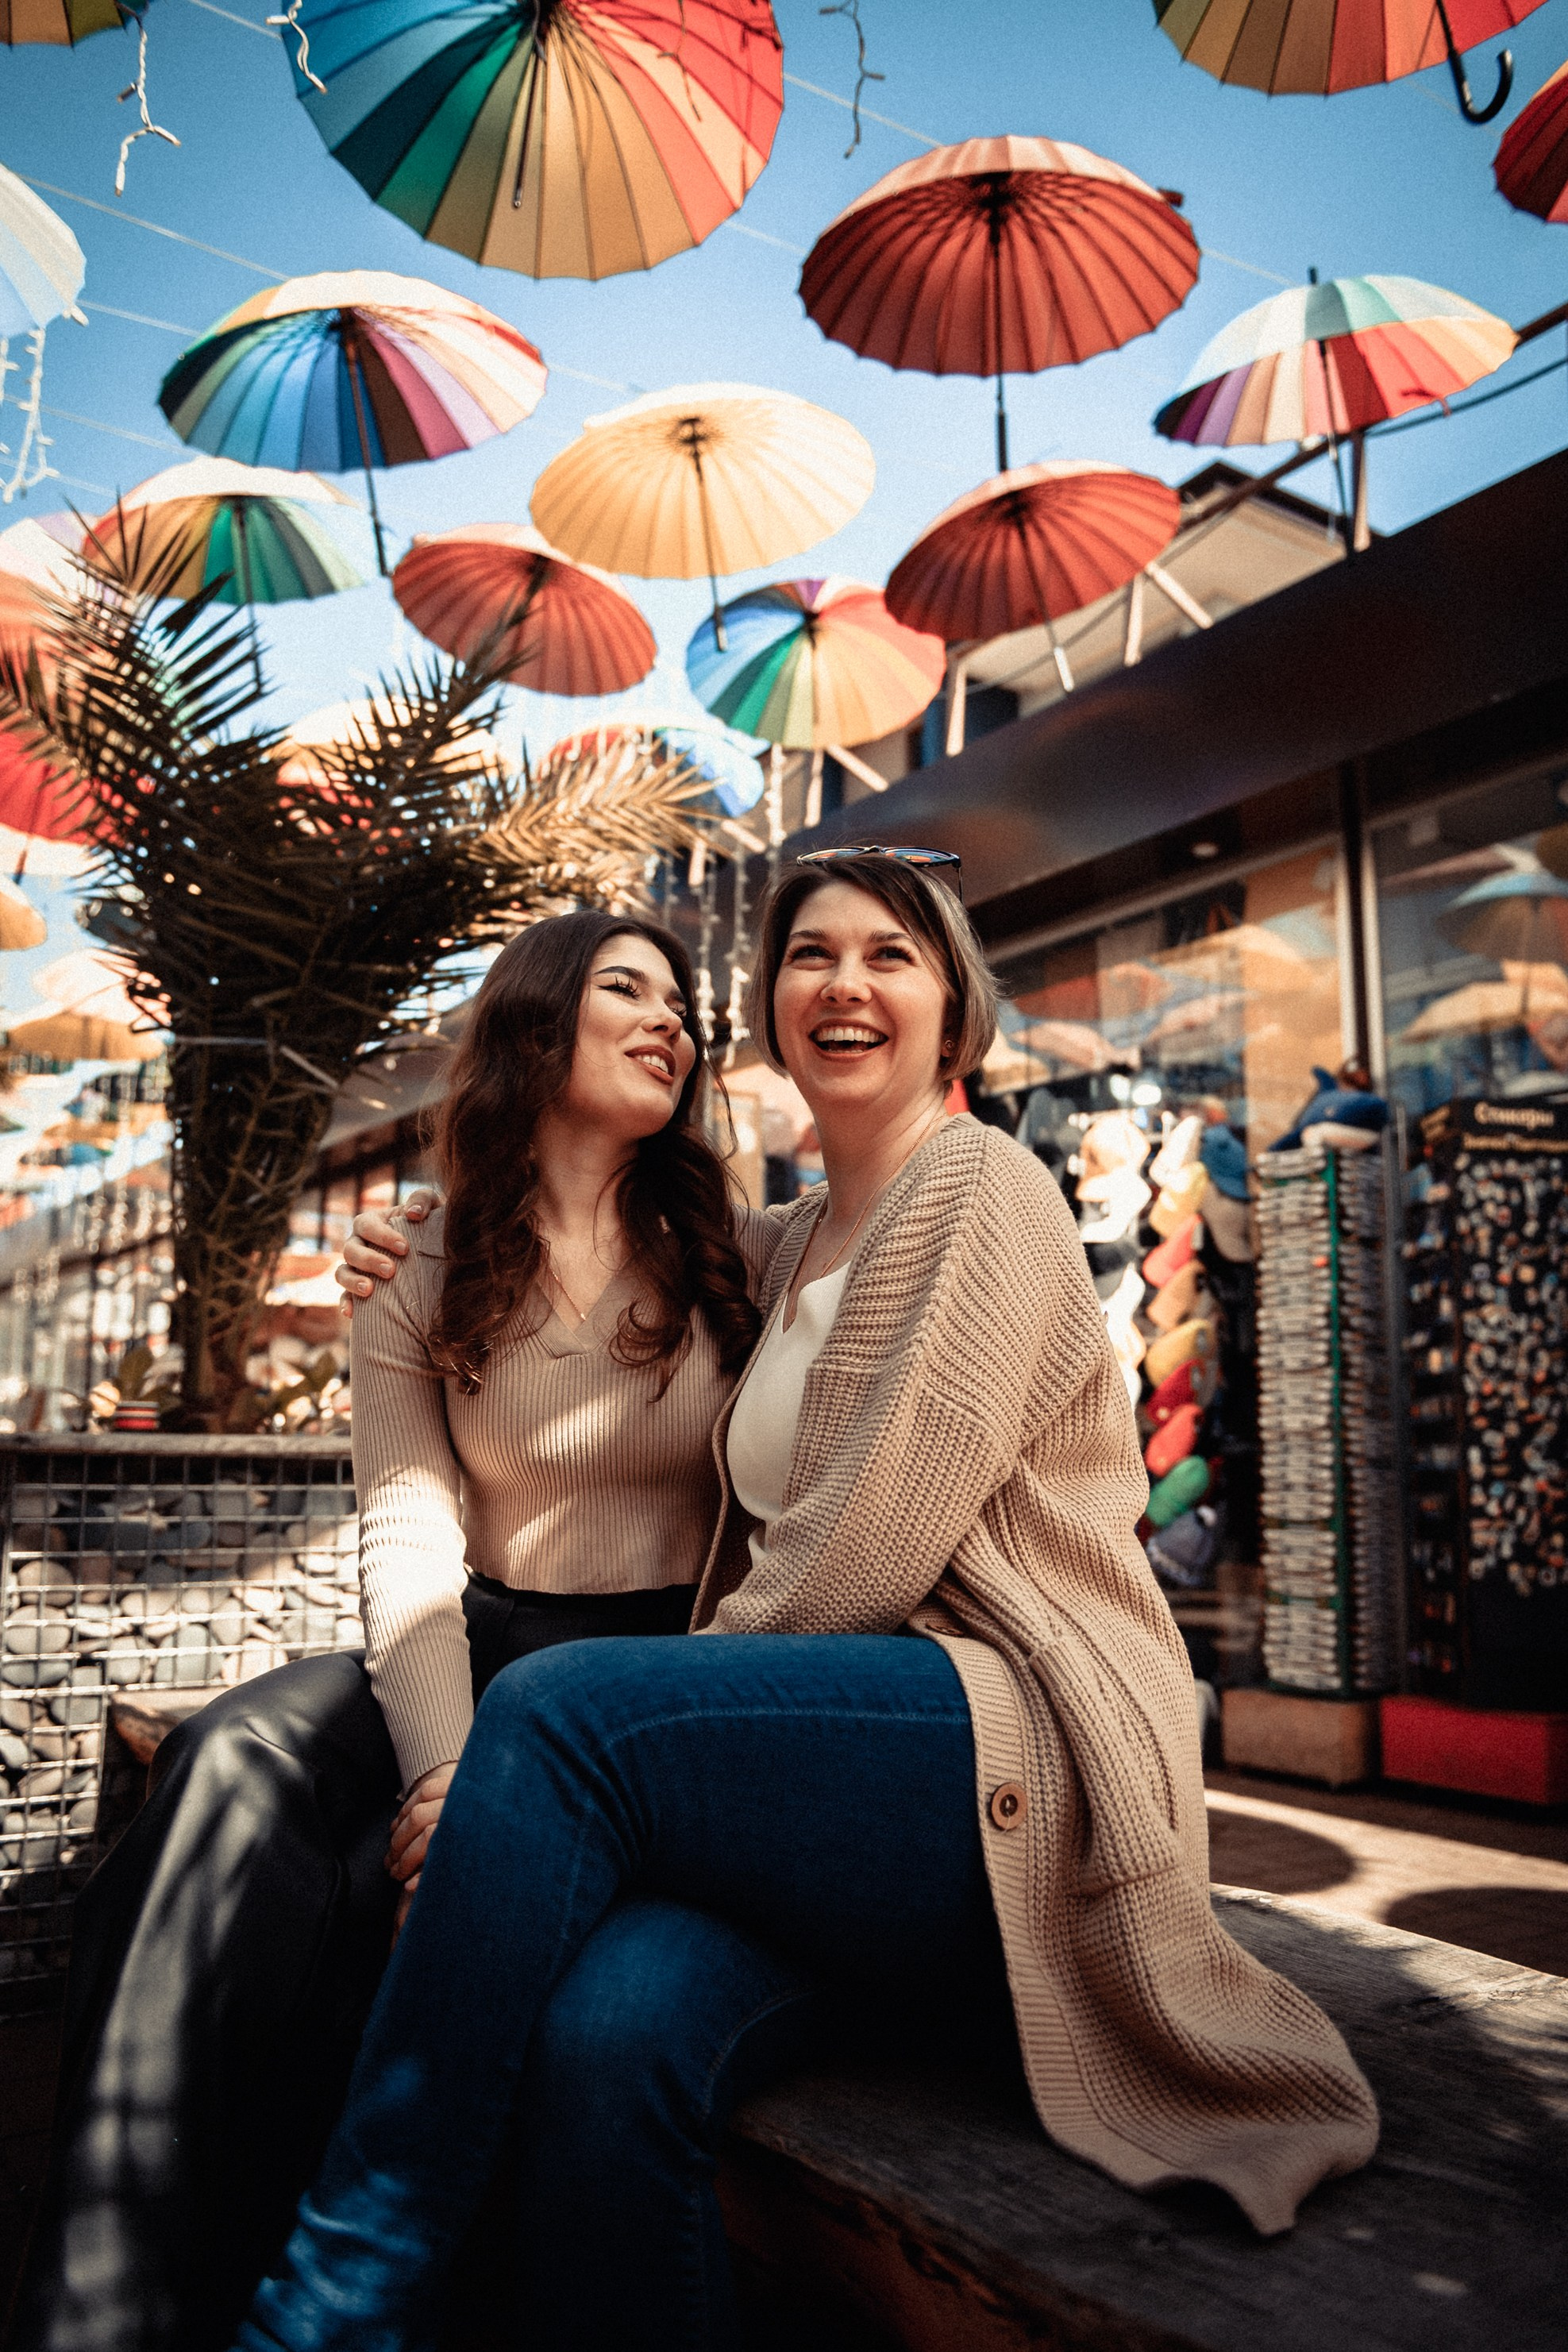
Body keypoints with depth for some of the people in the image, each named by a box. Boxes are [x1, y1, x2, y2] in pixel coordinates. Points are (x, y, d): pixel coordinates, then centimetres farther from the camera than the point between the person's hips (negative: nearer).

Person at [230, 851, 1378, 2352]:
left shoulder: (979, 1189, -5)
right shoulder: (798, 1237, 20)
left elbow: (876, 1544, -14)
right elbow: (769, 1538, 21)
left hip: (1025, 1767, -6)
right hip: (855, 1752, 6)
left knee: (554, 1707, -25)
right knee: (609, 2033, -26)